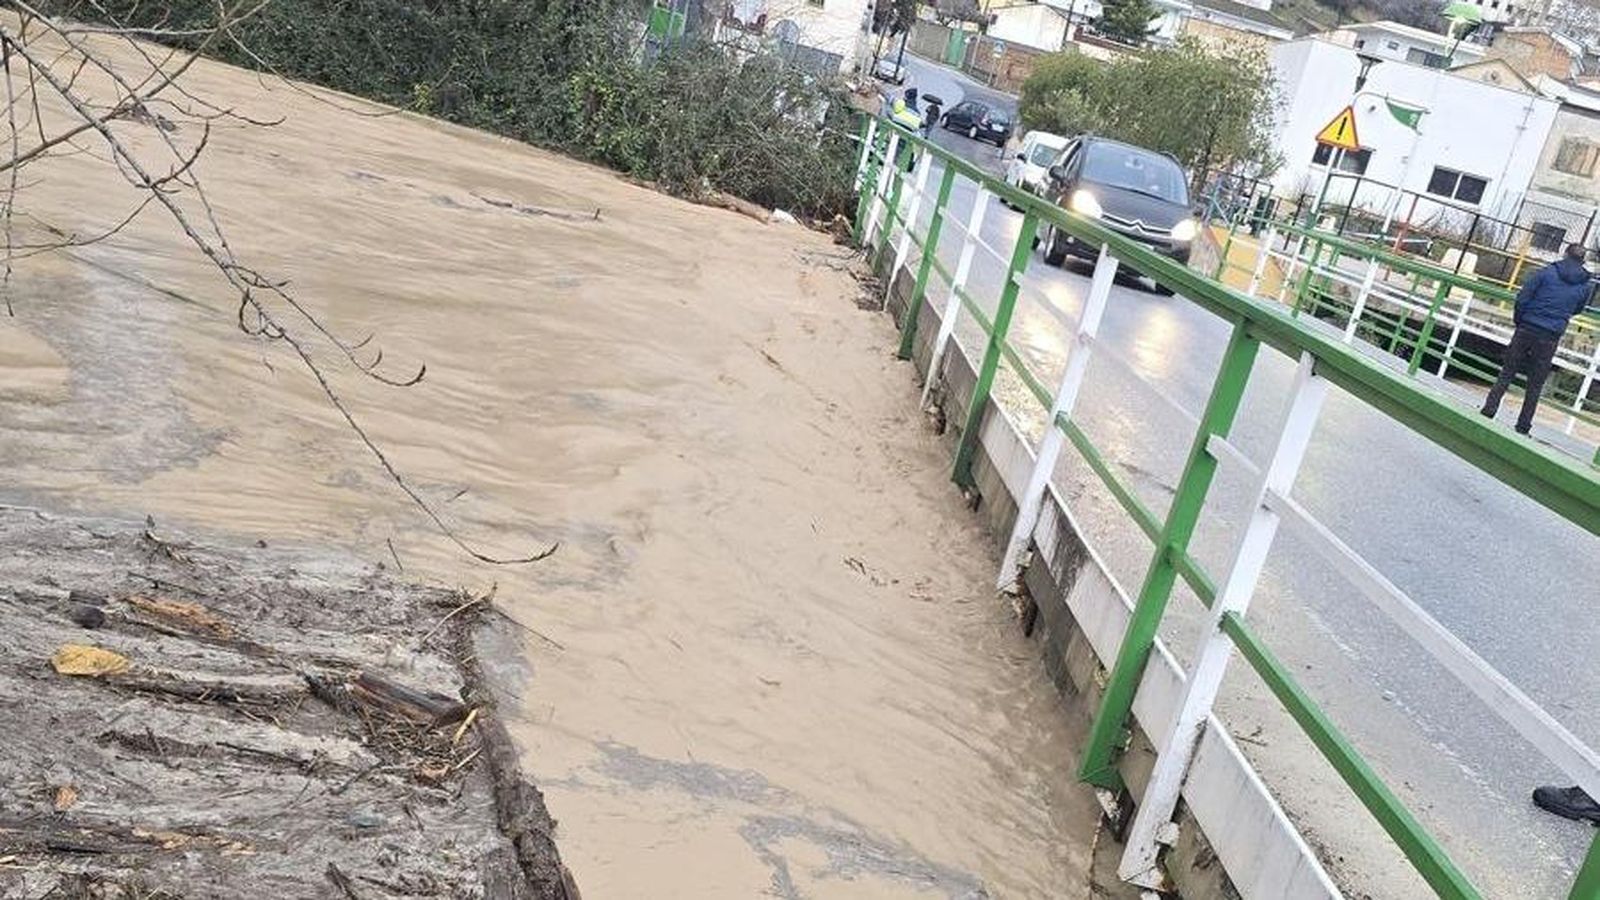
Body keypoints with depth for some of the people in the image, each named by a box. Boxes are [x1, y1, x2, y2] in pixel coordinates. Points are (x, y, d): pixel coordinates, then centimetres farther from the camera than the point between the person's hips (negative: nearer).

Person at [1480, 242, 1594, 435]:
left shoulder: (1548, 272, -4)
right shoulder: (1585, 285, 3)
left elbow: (1522, 297, -6)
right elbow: (1577, 310, 18)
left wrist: (1518, 319, 7)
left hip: (1527, 330, -1)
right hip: (1550, 338, 1)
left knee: (1507, 373, 8)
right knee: (1536, 384, 8)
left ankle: (1489, 410, 1)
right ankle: (1523, 425, 11)